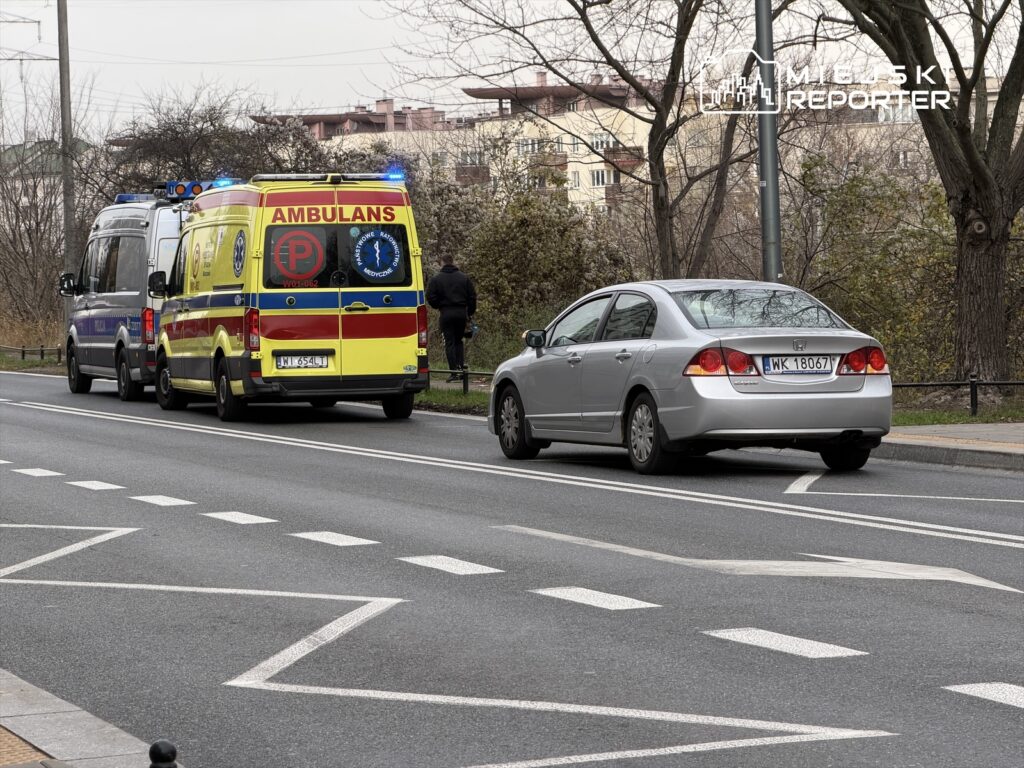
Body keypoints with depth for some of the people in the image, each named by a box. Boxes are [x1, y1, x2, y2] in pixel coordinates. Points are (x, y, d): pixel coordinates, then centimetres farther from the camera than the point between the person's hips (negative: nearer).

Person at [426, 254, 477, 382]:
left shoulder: (436, 279, -3)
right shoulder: (464, 277, 7)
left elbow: (430, 297, -5)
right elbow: (472, 296, 7)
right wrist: (471, 312, 16)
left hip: (446, 313, -3)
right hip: (461, 313, 3)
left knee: (449, 342, 0)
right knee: (458, 340, 17)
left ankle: (454, 372, -6)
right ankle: (461, 367, 6)